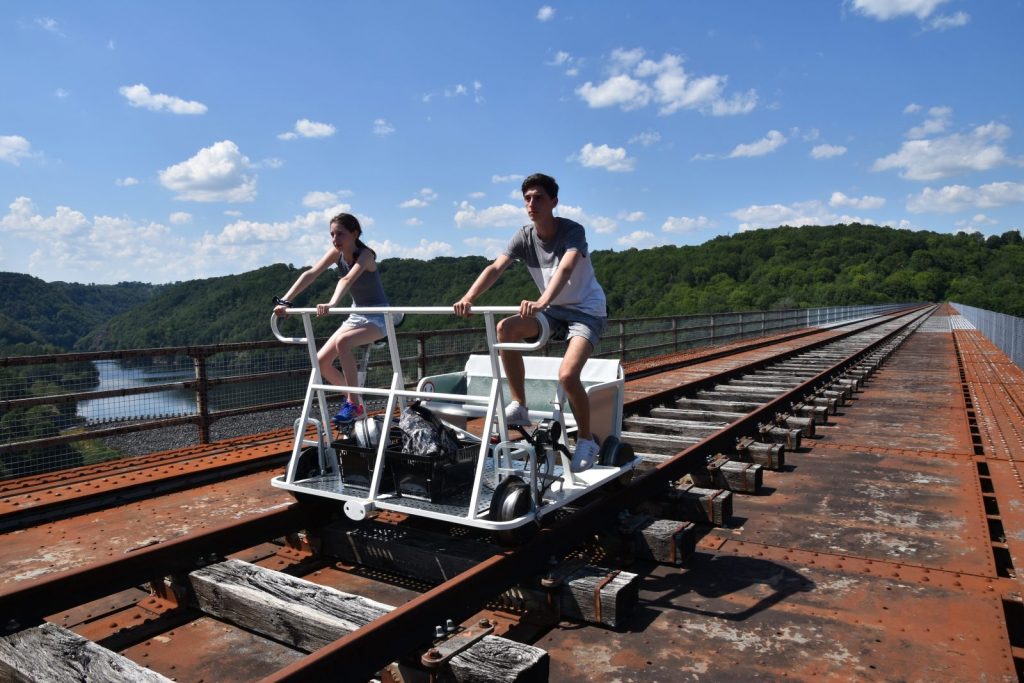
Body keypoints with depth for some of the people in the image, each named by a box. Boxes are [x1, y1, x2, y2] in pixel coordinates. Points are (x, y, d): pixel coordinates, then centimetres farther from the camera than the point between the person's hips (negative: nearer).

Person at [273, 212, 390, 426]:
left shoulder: (365, 255, -21)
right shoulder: (336, 253, -3)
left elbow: (348, 279, -40)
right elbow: (310, 274, -14)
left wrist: (332, 304, -57)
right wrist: (285, 300, -26)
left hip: (378, 316, -7)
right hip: (356, 315, 7)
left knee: (342, 342, -35)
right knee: (321, 361, -3)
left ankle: (354, 404, -23)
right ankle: (354, 399, 17)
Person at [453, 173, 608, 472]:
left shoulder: (572, 231, -20)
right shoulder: (524, 237, -6)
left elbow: (565, 269, -39)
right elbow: (495, 268, -19)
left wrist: (541, 303, -57)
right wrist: (468, 298, -37)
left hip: (587, 311, -5)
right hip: (554, 310, 6)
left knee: (567, 374, -26)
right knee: (506, 328, -20)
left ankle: (586, 441, -1)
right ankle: (518, 406, -7)